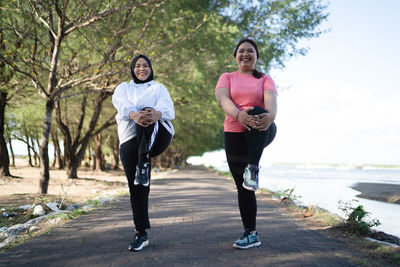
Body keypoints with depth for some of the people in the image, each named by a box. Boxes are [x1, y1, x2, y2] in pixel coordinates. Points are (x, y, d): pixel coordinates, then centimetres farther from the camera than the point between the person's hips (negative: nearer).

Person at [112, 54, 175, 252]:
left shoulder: (158, 88, 20)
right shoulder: (123, 88, 21)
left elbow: (167, 106, -3)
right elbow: (122, 104, -4)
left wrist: (157, 113, -31)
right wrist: (133, 114, -31)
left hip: (157, 137, -2)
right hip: (130, 140, 2)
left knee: (146, 110, -33)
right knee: (136, 188, -3)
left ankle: (144, 165, -42)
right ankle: (141, 233, 9)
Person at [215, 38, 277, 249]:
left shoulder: (265, 79, 10)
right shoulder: (227, 78, 11)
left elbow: (270, 99, -12)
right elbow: (222, 98, -11)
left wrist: (270, 115, -38)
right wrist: (239, 114, -34)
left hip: (261, 134, -2)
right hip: (234, 135, 2)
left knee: (257, 111, -36)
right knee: (242, 187, 2)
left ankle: (253, 169, -39)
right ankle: (251, 234, 14)